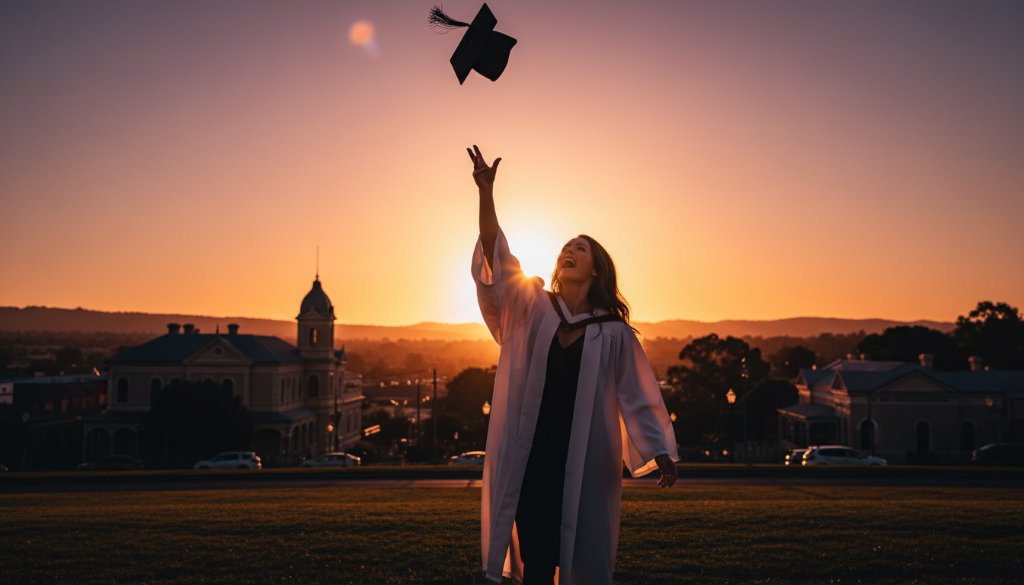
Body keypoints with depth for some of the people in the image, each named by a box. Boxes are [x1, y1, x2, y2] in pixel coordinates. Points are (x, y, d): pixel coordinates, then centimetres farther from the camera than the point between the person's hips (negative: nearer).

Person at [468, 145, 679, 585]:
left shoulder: (613, 331, 2)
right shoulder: (531, 309, 5)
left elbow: (638, 395, 2)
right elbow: (496, 259, -7)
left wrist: (660, 453, -8)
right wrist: (486, 192, -18)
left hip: (584, 457, -1)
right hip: (530, 453, 1)